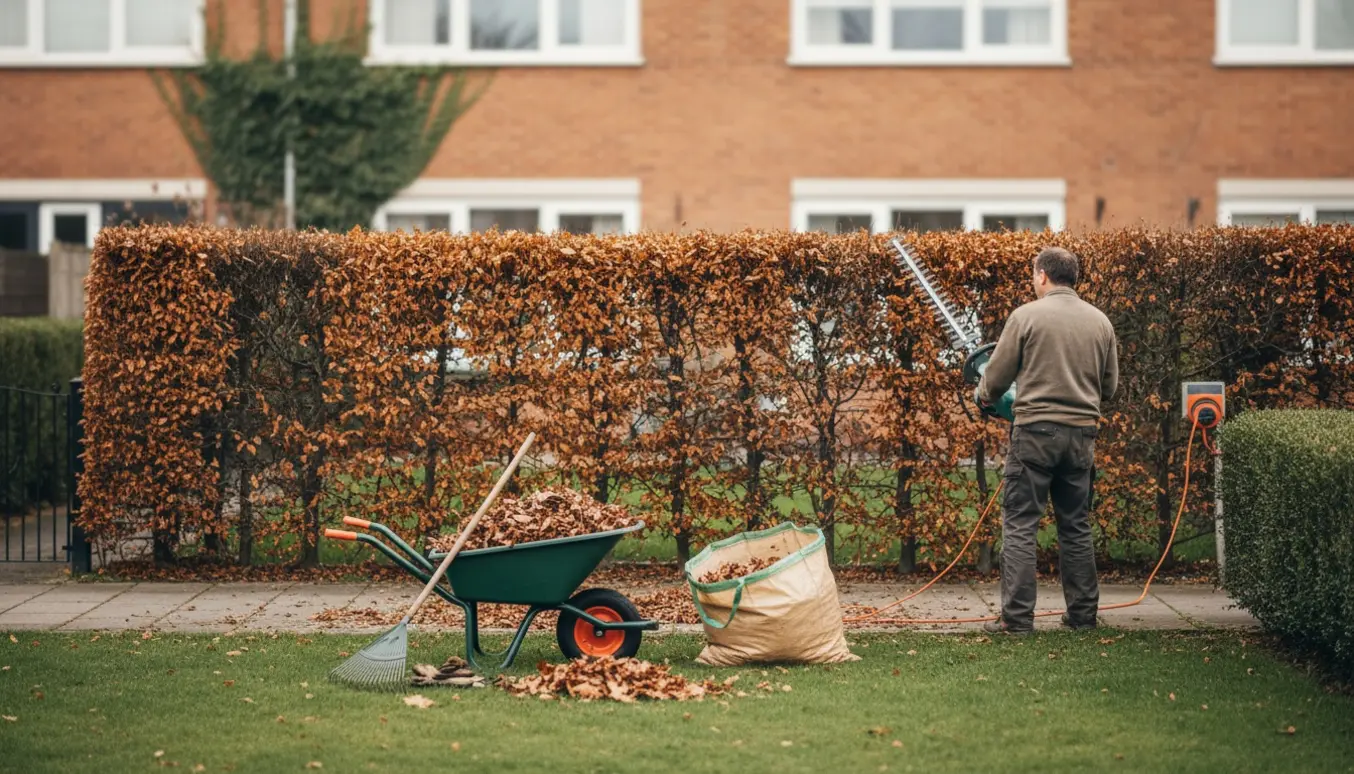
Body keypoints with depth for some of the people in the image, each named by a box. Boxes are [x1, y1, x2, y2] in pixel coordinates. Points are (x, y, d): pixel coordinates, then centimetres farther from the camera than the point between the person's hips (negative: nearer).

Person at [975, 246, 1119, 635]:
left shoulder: (1027, 315, -5)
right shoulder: (1100, 321, 8)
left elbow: (997, 376, -1)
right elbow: (1110, 385, 14)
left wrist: (983, 396, 20)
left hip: (1036, 430, -4)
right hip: (1082, 433, 5)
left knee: (1020, 525, -1)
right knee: (1076, 526, 13)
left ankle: (1017, 617, -5)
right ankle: (1083, 614, 16)